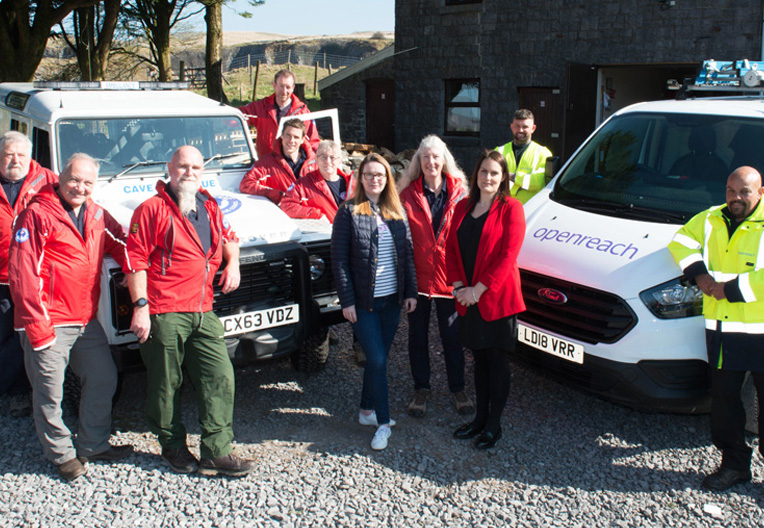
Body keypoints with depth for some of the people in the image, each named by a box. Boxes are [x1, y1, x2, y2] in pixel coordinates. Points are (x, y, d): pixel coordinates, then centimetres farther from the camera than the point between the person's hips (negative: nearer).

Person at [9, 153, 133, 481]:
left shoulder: (96, 215, 9)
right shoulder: (38, 214, -10)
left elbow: (121, 245, 22)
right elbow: (21, 272, -13)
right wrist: (35, 325, -16)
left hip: (86, 319, 7)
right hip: (49, 322, -7)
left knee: (104, 379, 13)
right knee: (50, 393, 3)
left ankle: (94, 445, 29)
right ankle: (61, 454, 22)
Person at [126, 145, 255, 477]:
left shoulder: (209, 208, 14)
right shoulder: (152, 210, -5)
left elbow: (228, 237, 32)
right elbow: (135, 260, -9)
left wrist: (232, 262, 12)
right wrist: (140, 306, -15)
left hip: (203, 313, 6)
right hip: (164, 314, -5)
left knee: (220, 379, 1)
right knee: (166, 384, 7)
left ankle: (217, 453, 8)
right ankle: (173, 447, 26)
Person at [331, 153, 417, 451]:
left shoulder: (397, 212, 8)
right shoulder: (349, 212, -6)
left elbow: (407, 253, 10)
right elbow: (339, 259, -8)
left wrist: (410, 292, 5)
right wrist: (347, 300, -12)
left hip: (392, 299, 5)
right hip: (363, 301, -5)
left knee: (378, 358, 13)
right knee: (377, 360, -5)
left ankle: (367, 411, 29)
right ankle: (383, 423, 6)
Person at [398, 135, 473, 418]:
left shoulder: (458, 193, -1)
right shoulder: (408, 195, -2)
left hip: (448, 276, 0)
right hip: (417, 276, 0)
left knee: (452, 336, 10)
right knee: (418, 336, 12)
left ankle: (457, 389, 27)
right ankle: (421, 389, 29)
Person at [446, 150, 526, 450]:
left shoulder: (510, 208, -7)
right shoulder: (462, 208, 10)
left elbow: (508, 255, -14)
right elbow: (451, 248, 10)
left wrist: (479, 289, -16)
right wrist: (458, 285, -4)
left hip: (498, 298, -5)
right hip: (468, 299, 5)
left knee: (497, 360, 5)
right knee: (479, 359, 16)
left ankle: (493, 425, 17)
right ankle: (479, 418, 29)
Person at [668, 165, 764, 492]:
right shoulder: (711, 220, 10)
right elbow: (681, 241, 18)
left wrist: (730, 289, -18)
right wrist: (699, 274, 2)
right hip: (720, 330, 5)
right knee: (724, 403, 13)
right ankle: (734, 464, 29)